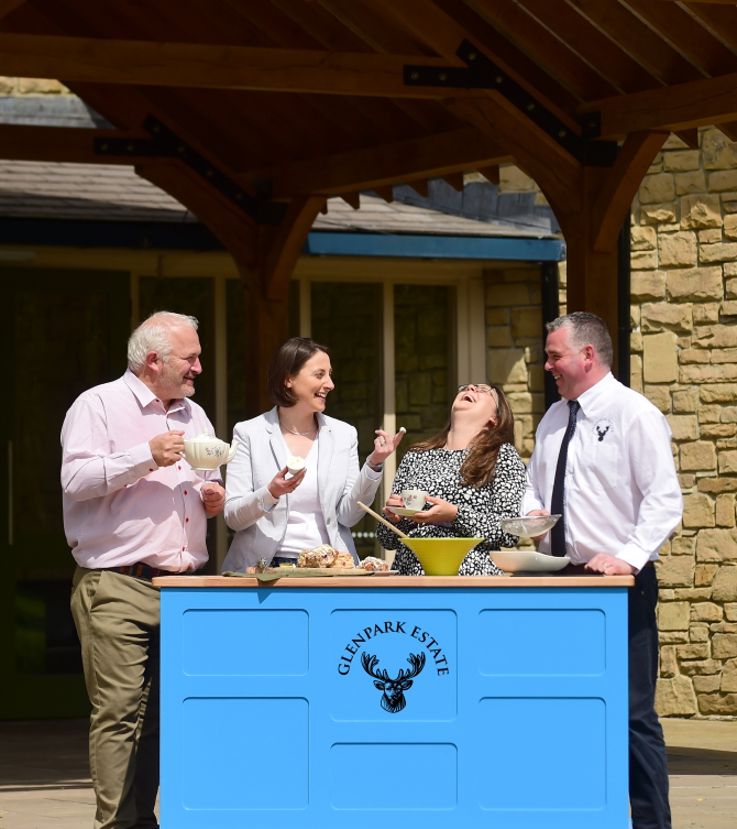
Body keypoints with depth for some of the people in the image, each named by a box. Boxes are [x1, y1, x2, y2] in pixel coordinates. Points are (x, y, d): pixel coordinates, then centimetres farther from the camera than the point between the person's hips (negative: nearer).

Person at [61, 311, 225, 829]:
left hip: (184, 587, 7)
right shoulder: (99, 405, 0)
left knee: (165, 713, 4)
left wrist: (213, 498, 9)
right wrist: (146, 457, -16)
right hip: (117, 586, -6)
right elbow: (76, 479, -11)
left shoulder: (194, 416, 21)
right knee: (120, 710, -10)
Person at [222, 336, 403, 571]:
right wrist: (270, 494, -17)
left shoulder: (344, 435, 12)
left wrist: (373, 465, -5)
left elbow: (347, 516, 7)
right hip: (267, 567, -2)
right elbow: (233, 518, 0)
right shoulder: (248, 433, 5)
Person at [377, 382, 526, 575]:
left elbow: (511, 531, -1)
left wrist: (454, 515, -10)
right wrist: (392, 515, 1)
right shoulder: (415, 457, 19)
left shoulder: (503, 455, 9)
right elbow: (387, 540, 21)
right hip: (408, 573, 4)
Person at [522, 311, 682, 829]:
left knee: (633, 714, -8)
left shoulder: (633, 414, -7)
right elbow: (534, 485, 26)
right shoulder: (555, 419, 15)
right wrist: (531, 512, 3)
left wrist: (629, 557, -24)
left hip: (619, 583, -8)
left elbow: (665, 499, -13)